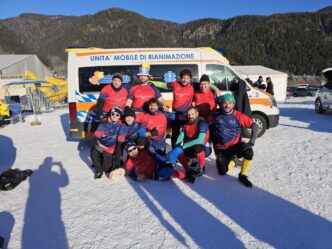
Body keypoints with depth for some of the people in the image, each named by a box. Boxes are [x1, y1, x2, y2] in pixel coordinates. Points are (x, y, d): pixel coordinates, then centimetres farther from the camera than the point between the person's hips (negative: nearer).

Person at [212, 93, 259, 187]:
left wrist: (251, 142, -18)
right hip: (222, 148, 2)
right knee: (222, 171, -4)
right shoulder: (216, 115, -6)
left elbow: (255, 127, -7)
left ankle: (242, 176, -7)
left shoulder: (238, 116, -10)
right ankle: (231, 161, 31)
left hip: (235, 145, -1)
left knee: (249, 153, -31)